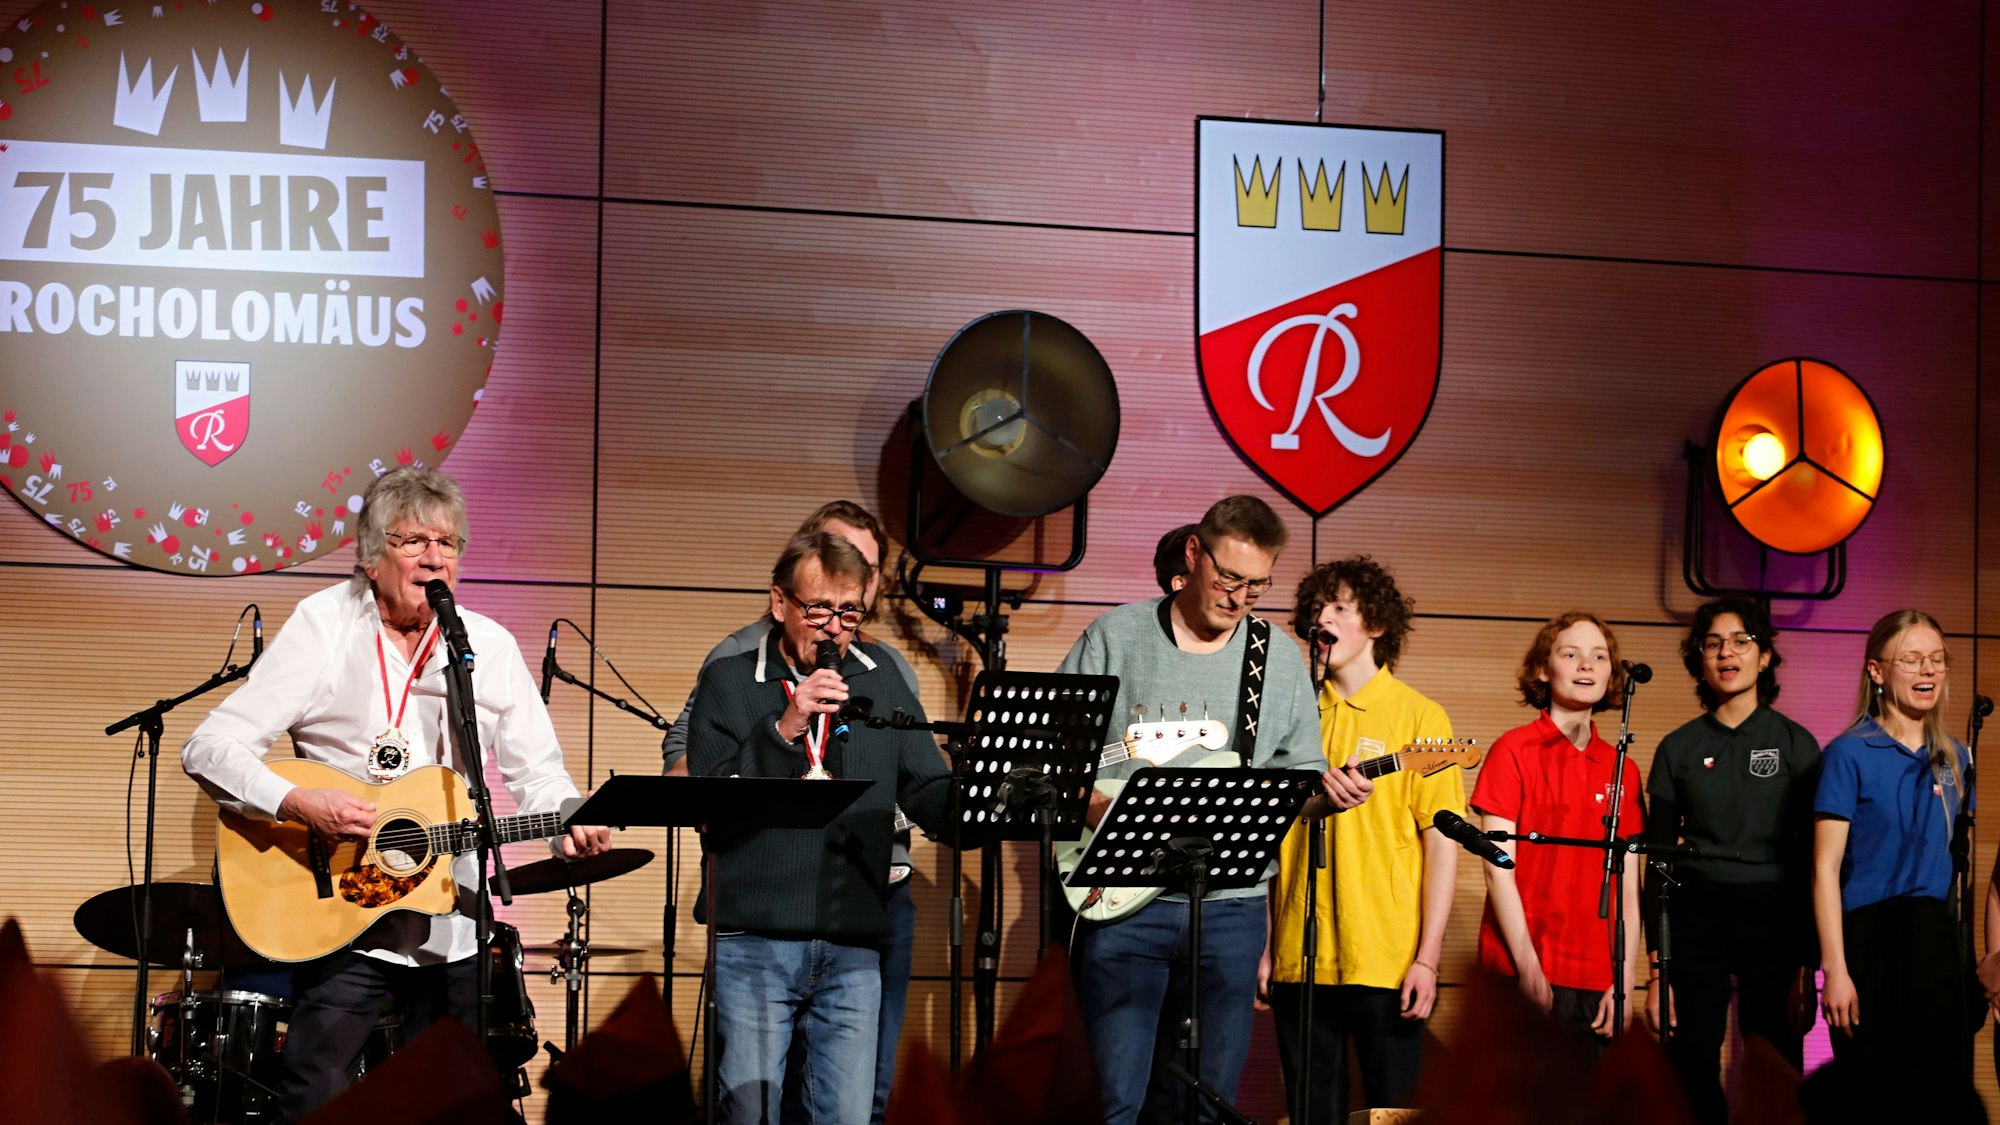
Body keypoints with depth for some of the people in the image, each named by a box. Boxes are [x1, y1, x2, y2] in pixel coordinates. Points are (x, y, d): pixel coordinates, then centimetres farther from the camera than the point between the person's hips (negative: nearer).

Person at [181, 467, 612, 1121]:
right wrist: (300, 803, -27)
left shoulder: (492, 647, 4)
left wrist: (569, 823, -14)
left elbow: (536, 772, 8)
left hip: (454, 927, 4)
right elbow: (209, 749, -12)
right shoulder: (323, 628, -7)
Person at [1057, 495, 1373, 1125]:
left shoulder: (1280, 658, 10)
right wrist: (1098, 811, -13)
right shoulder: (1116, 637, 2)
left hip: (1230, 907, 3)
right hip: (1123, 902, -3)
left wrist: (1328, 794, -9)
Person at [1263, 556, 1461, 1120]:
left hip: (1387, 964, -3)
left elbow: (1442, 842, -4)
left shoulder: (1418, 717, 0)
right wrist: (1264, 944, 8)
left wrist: (1428, 958, -10)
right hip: (1298, 963, 3)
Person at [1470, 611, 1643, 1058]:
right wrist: (1528, 967, -11)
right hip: (1526, 975, -4)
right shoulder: (1514, 751, 0)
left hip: (1597, 984, 4)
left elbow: (1629, 887, 11)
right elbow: (1499, 868, -6)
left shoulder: (1622, 771, 13)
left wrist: (1624, 980, 1)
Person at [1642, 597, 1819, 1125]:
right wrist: (1657, 968, 1)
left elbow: (1813, 860, 2)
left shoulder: (1796, 744, 4)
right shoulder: (1678, 748, 7)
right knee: (1691, 1080, -2)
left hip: (1773, 917, -1)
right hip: (1694, 918, 1)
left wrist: (1807, 963, -5)